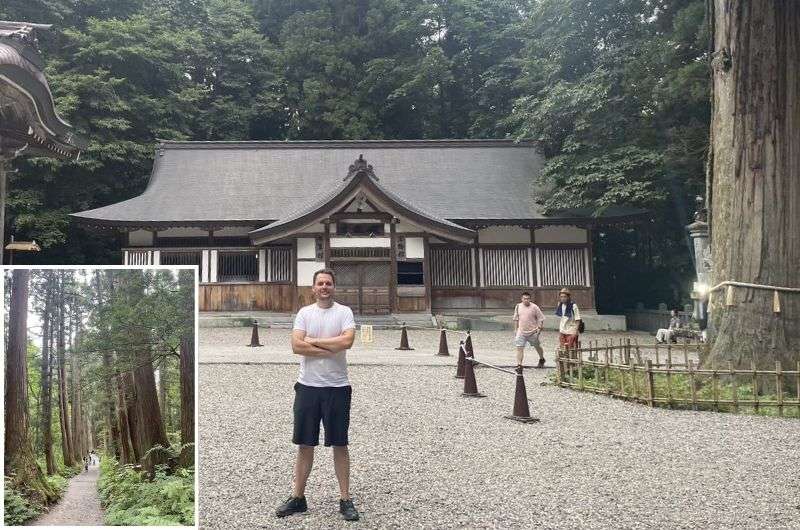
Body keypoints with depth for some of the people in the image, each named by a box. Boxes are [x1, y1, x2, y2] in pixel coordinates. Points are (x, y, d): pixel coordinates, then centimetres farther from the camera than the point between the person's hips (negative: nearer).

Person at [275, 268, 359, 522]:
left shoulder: (344, 311, -1)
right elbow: (296, 346, -9)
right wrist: (331, 349, -13)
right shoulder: (304, 312, 5)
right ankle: (297, 498, 22)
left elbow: (347, 341, -18)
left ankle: (345, 500, 16)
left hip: (337, 387, -2)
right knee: (305, 444, 10)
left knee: (339, 444, 7)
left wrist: (313, 341, -11)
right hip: (307, 386, 2)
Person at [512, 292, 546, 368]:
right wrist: (515, 329, 13)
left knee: (537, 346, 18)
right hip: (521, 332, 2)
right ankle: (519, 365, -6)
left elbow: (541, 319, -5)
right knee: (519, 348, -10)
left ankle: (542, 360, 44)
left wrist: (538, 329, -12)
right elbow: (516, 319, 13)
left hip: (532, 332, -2)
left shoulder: (534, 307, -11)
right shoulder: (518, 306, 1)